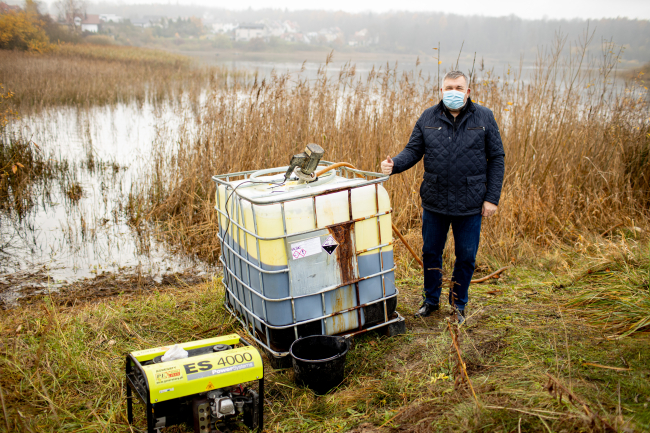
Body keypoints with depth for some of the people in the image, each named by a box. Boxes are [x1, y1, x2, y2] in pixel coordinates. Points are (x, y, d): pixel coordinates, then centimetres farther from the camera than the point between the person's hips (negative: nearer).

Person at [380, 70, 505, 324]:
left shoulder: (484, 118, -1)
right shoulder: (428, 118, 2)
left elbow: (496, 158, 0)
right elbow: (413, 151, 4)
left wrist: (492, 198, -5)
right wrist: (394, 165, -19)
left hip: (470, 204, -1)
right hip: (434, 201, 2)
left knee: (466, 257, 9)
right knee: (430, 252, 13)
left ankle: (459, 304, 31)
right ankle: (431, 300, 34)